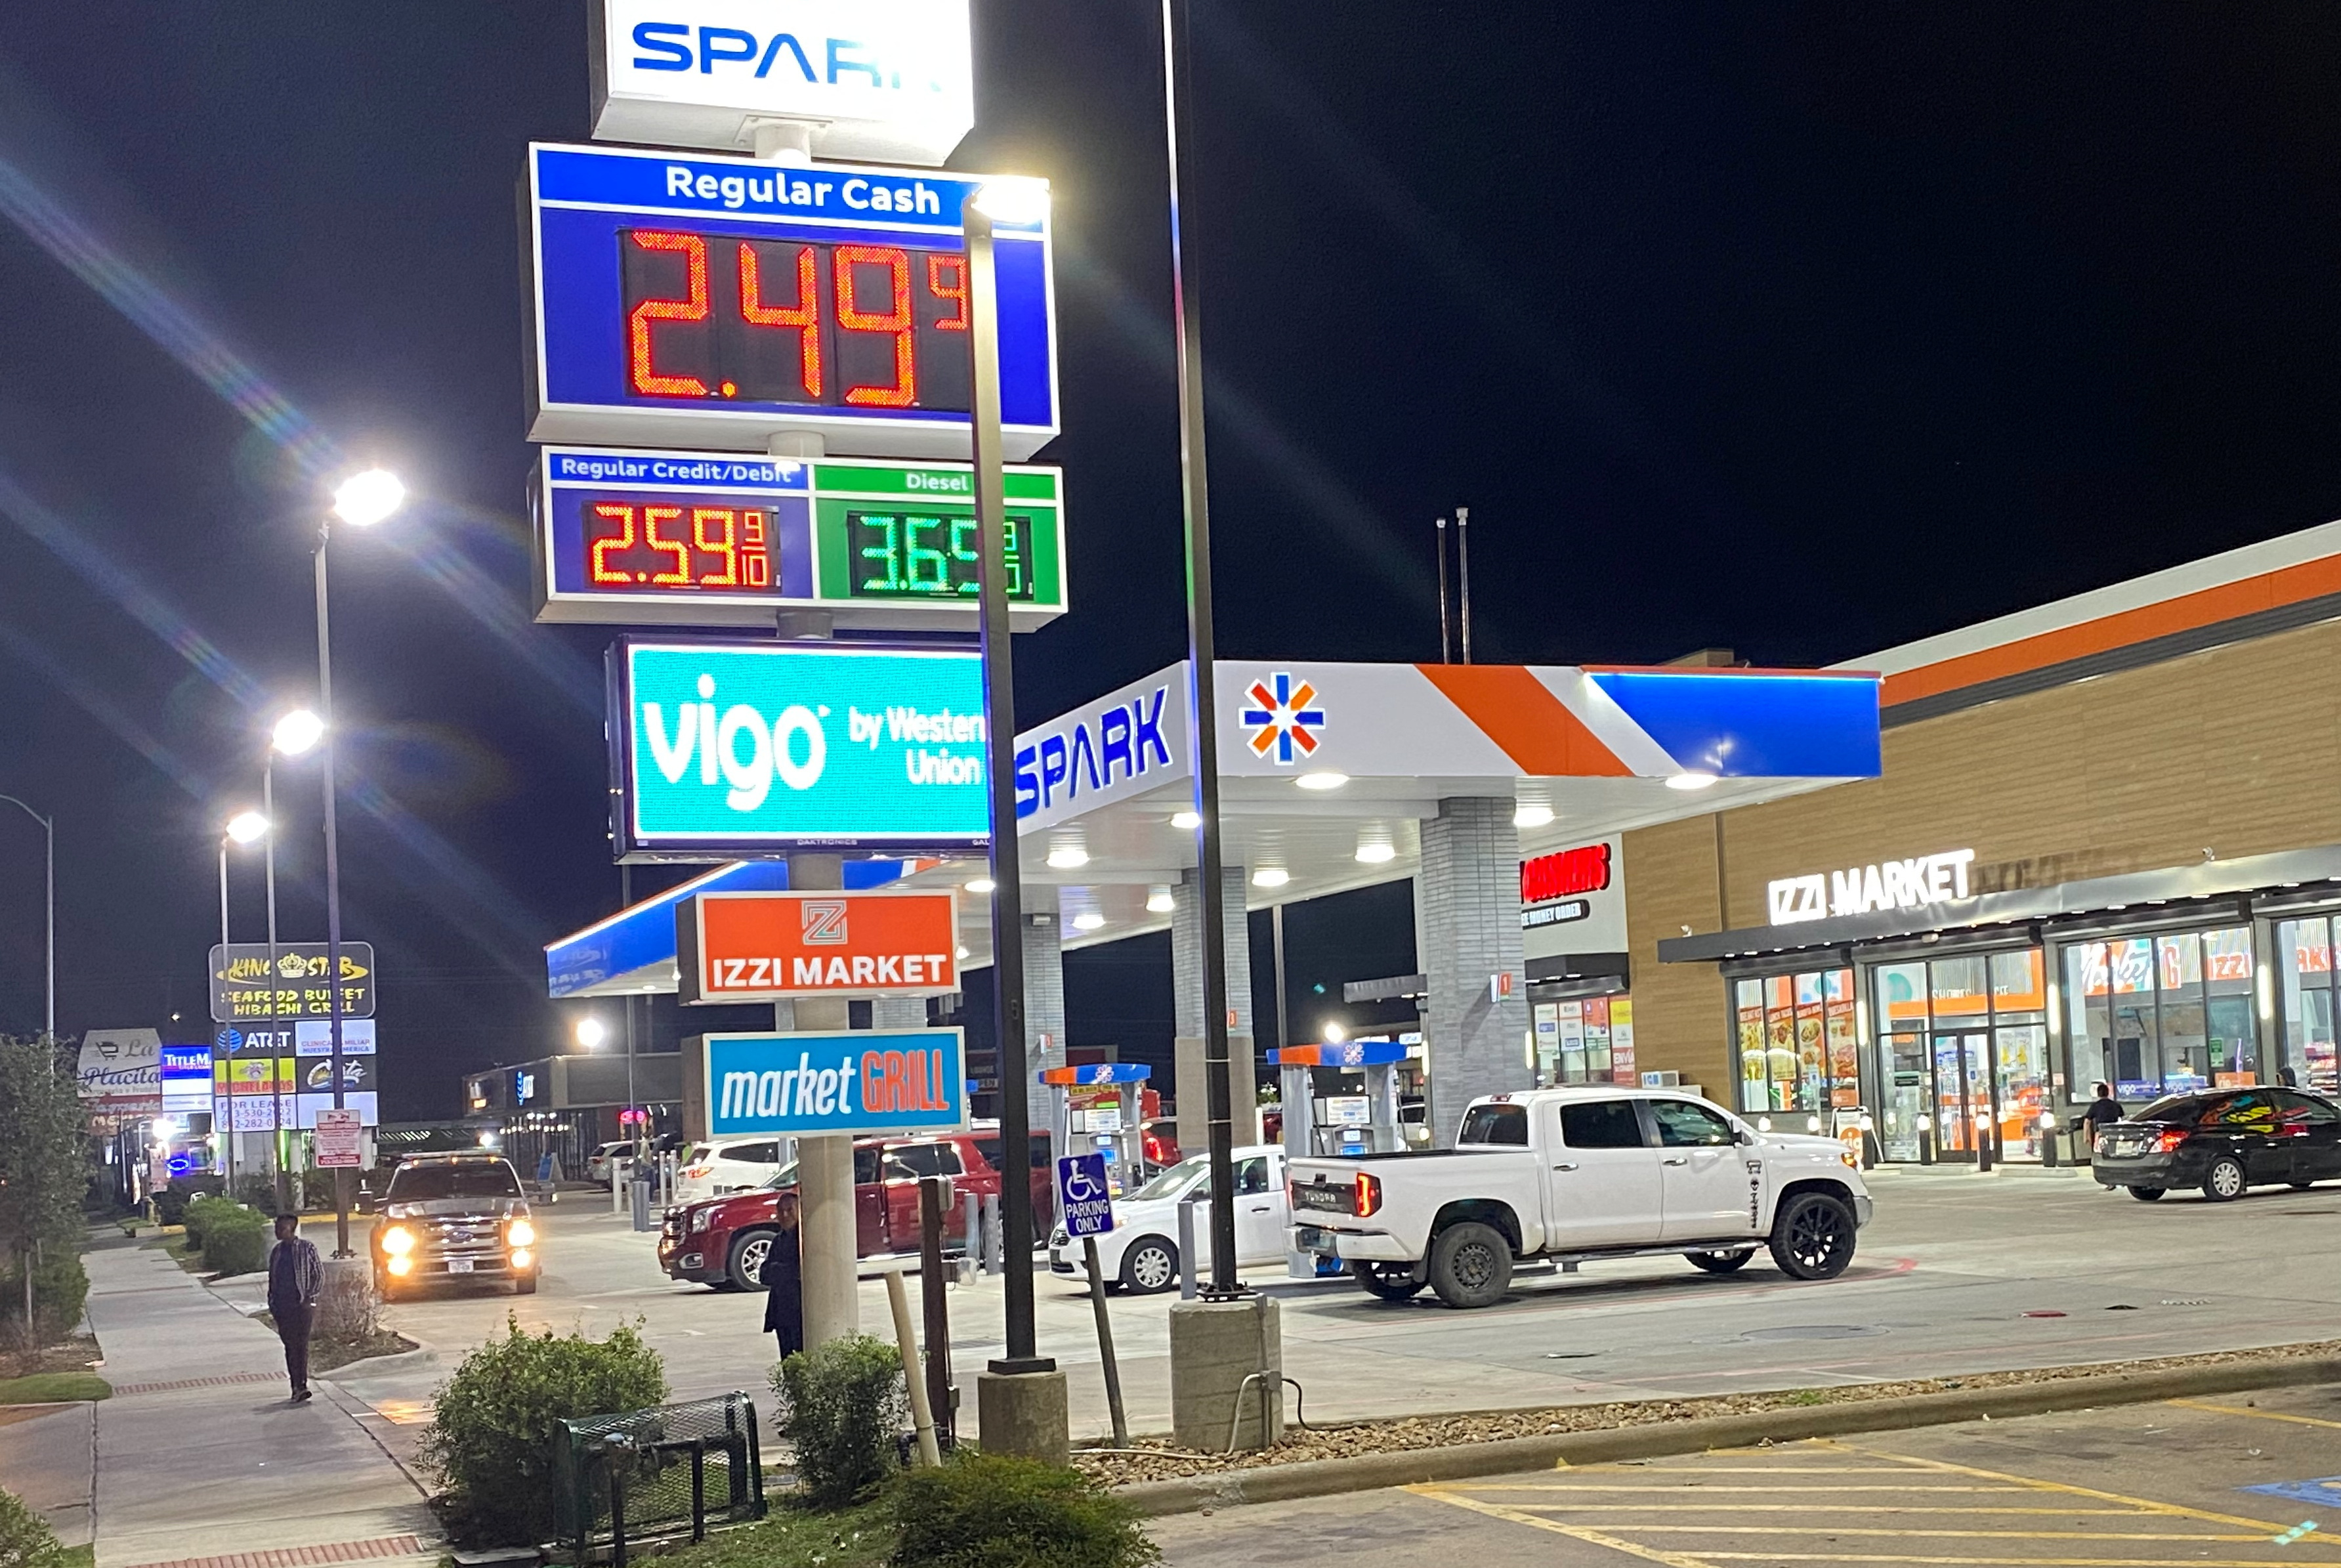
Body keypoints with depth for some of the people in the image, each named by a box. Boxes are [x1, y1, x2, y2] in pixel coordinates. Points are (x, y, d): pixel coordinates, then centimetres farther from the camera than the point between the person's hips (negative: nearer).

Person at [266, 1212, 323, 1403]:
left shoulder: (306, 1249, 0)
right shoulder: (277, 1251, 13)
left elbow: (319, 1275, 1)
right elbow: (272, 1279, 18)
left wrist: (310, 1297, -7)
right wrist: (272, 1304, 11)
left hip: (302, 1304, -4)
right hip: (282, 1307, 4)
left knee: (301, 1345, -9)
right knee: (289, 1346, 3)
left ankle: (302, 1386, -12)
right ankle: (297, 1387, 7)